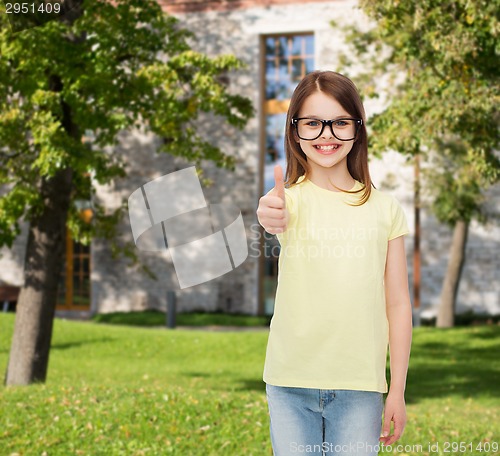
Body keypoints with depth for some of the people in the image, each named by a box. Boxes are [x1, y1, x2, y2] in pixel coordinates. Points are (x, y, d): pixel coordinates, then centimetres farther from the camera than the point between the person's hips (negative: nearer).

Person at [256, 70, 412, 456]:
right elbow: (275, 219, -27)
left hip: (360, 386, 1)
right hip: (291, 382, -1)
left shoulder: (384, 209, 5)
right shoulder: (290, 199, 0)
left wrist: (397, 392, 3)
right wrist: (270, 218, -51)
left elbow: (398, 304, 6)